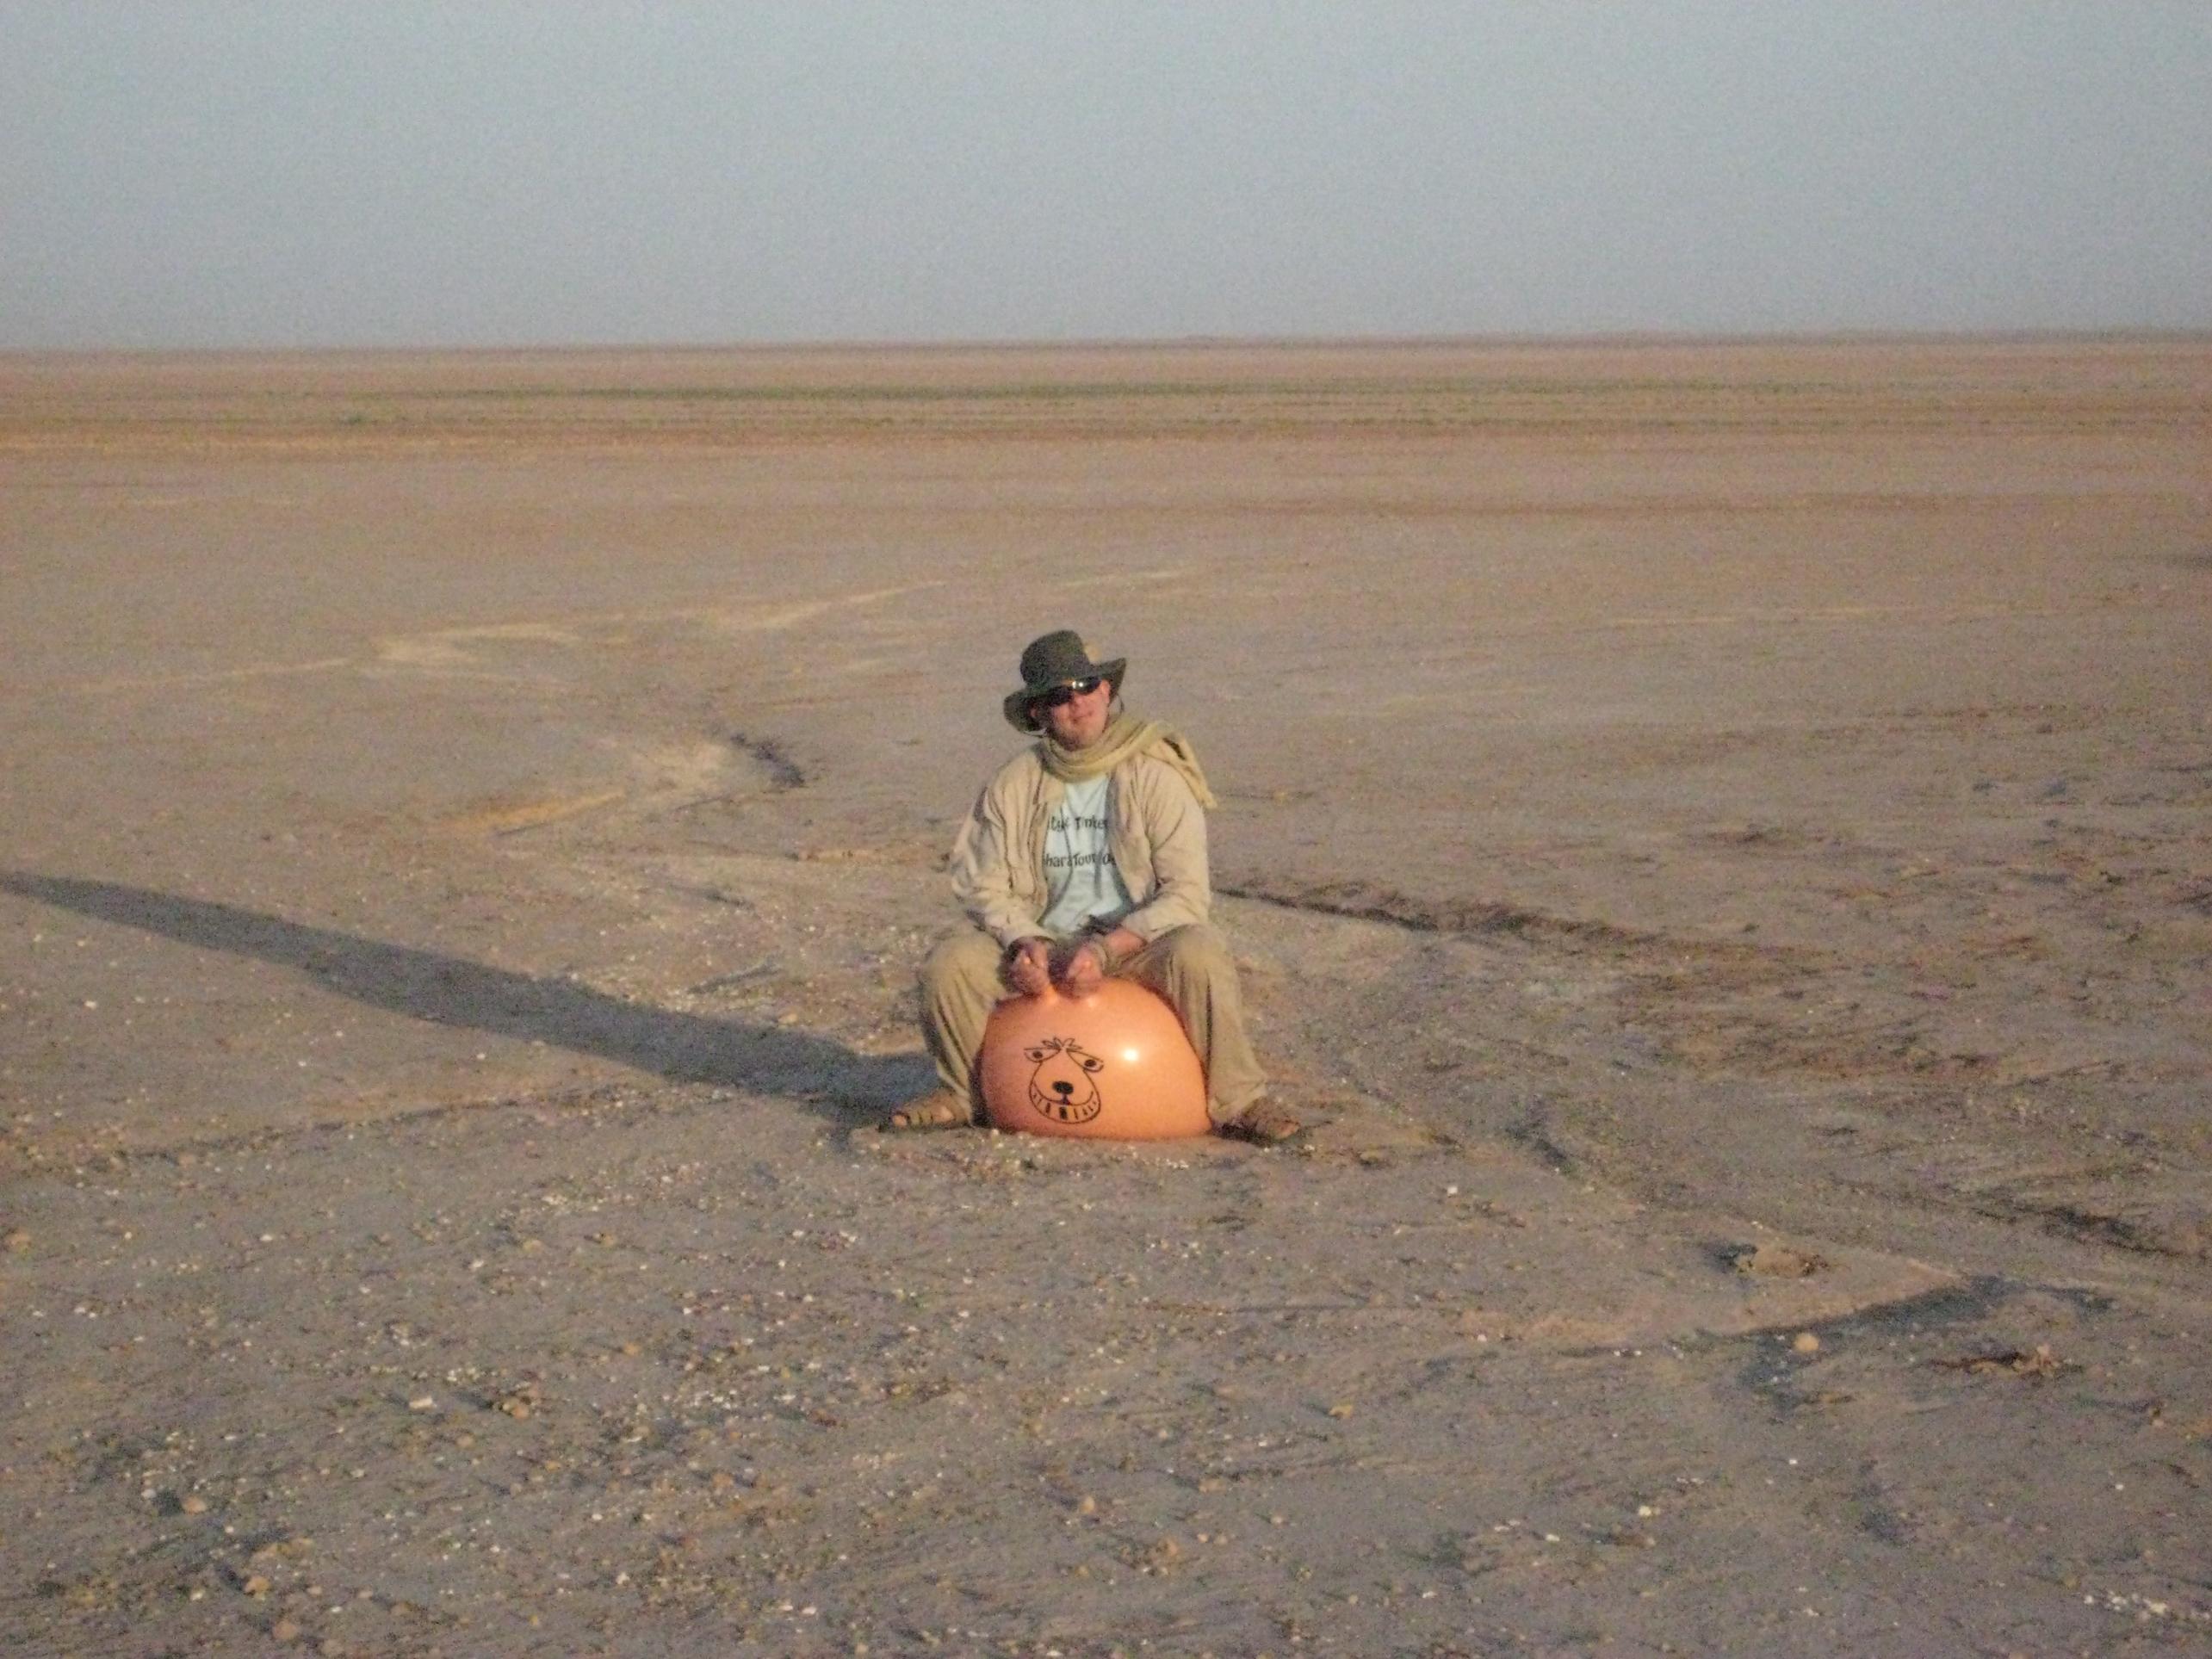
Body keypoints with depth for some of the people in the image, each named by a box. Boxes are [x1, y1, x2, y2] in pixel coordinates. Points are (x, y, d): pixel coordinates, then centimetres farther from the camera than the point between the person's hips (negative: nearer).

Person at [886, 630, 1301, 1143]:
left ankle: (1236, 1101, -19)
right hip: (1043, 942, 3)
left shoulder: (1157, 777, -7)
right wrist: (1024, 944, -18)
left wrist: (1106, 950, -24)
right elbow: (985, 885, 3)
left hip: (1138, 945, -3)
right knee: (949, 965, -21)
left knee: (1200, 955, -35)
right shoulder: (1013, 785, 2)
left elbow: (1187, 894, -12)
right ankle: (963, 1095, 5)